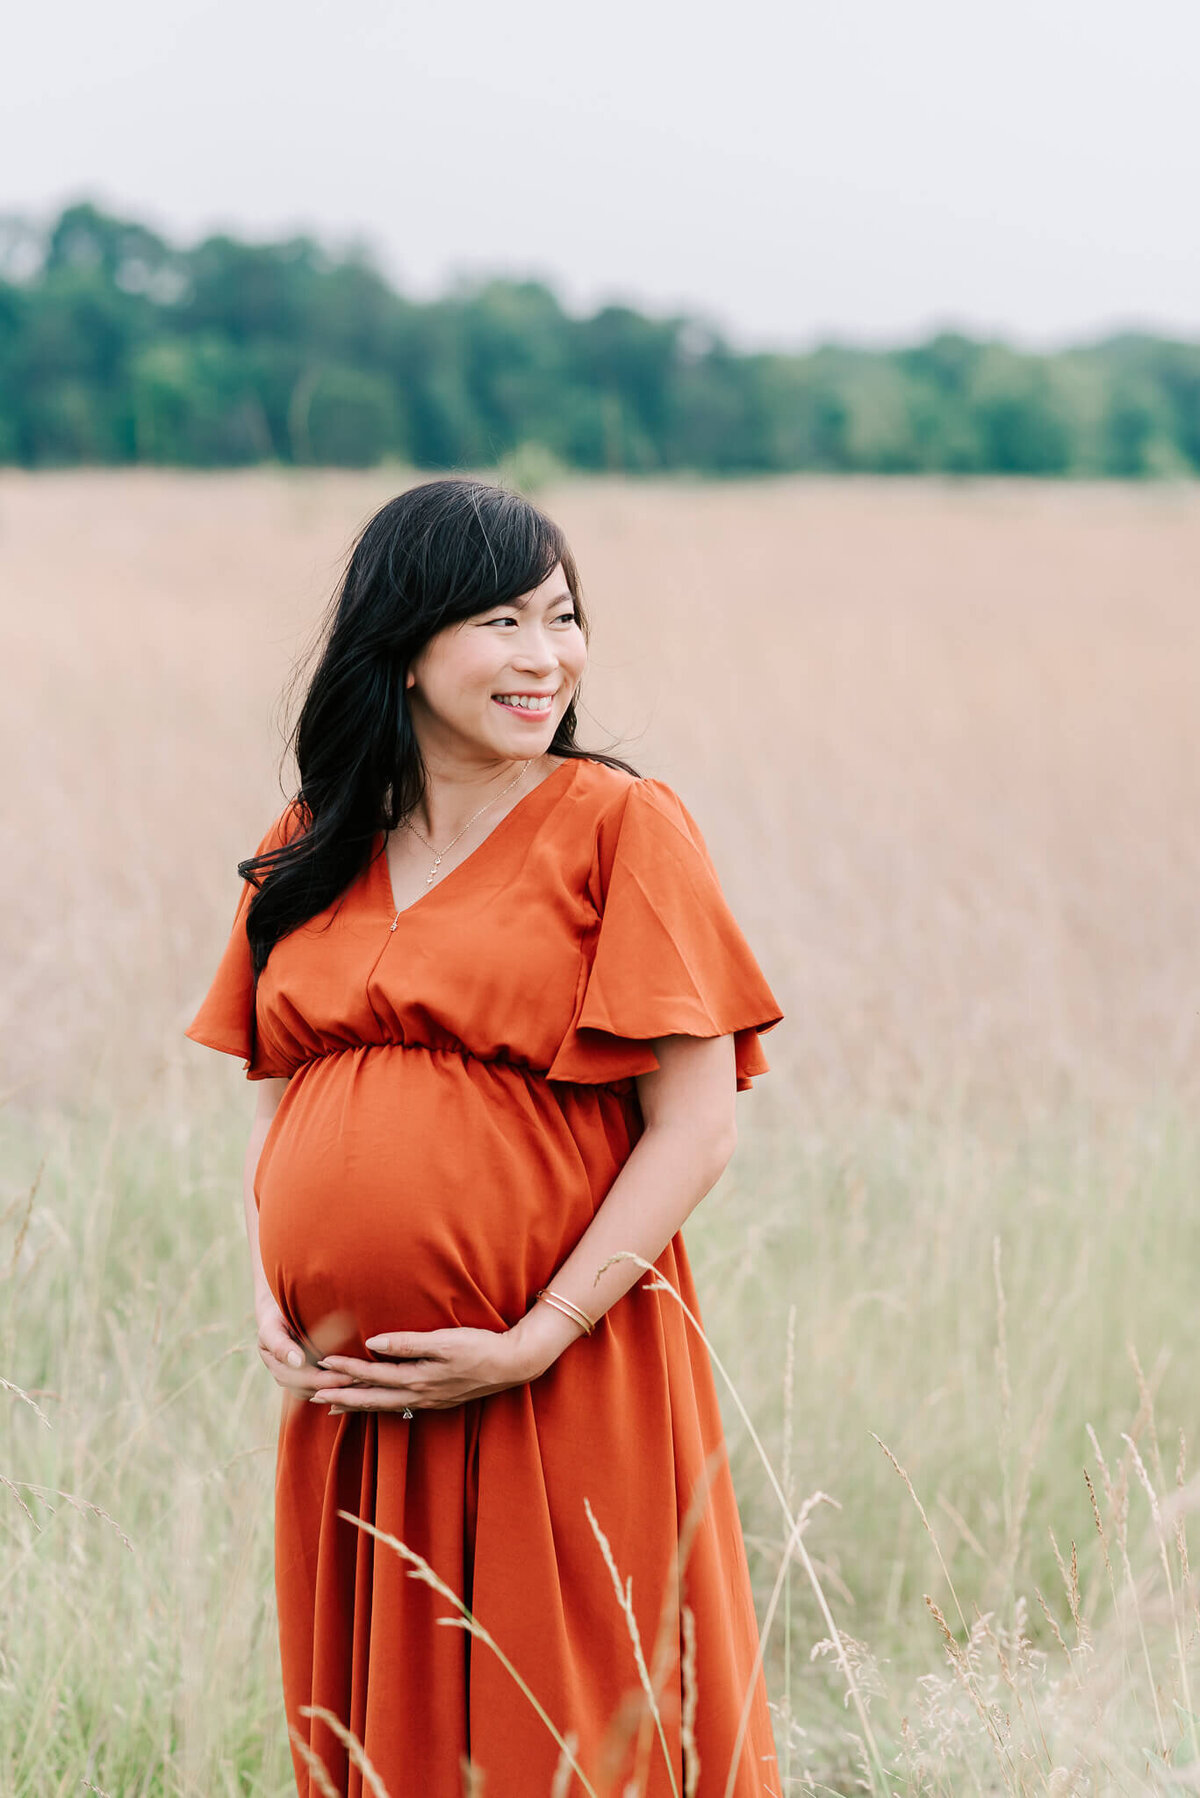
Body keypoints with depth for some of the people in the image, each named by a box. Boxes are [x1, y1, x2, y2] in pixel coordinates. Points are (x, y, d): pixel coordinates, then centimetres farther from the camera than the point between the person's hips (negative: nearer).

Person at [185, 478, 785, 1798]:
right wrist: (268, 1305, 0)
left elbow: (695, 1127, -8)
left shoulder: (619, 824, -4)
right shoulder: (309, 850, 10)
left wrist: (534, 1342, -14)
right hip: (343, 1397, 5)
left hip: (566, 1393, -4)